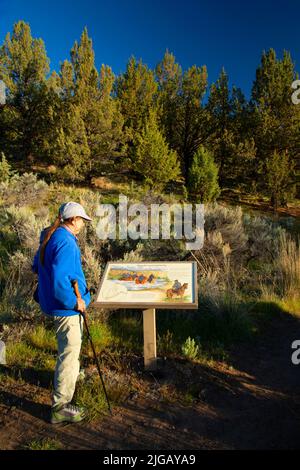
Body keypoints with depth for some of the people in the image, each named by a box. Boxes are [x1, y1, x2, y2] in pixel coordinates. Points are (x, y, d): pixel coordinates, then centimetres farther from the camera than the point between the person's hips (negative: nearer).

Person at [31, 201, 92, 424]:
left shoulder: (49, 237, 5)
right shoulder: (66, 243, -26)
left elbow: (37, 266, 18)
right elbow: (59, 281, -33)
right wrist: (75, 302, -20)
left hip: (52, 303, 10)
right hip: (65, 308, -10)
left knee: (69, 349, 30)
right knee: (69, 353, 2)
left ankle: (70, 377, 53)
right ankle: (60, 407, 15)